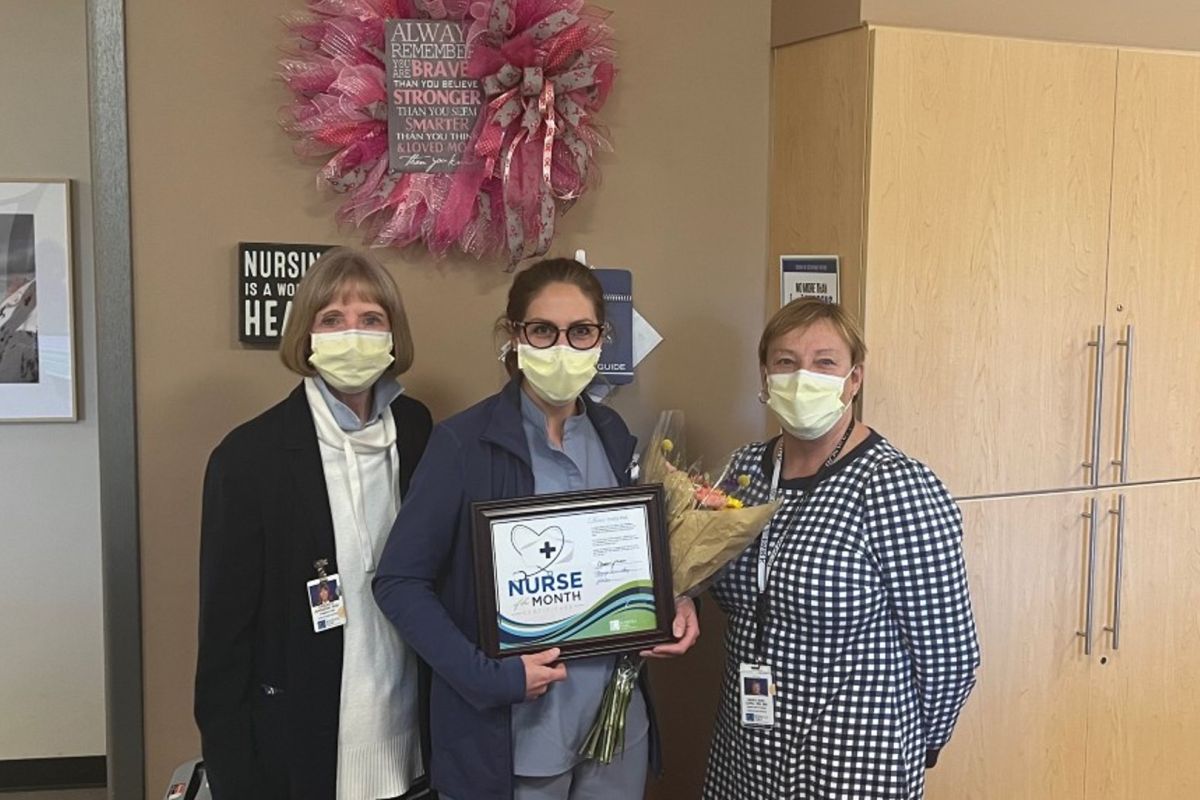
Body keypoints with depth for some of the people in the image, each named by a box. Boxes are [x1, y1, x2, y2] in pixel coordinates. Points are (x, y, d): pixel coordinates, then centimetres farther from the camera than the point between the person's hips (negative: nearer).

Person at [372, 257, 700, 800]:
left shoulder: (613, 435, 3)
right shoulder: (466, 441, -13)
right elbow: (398, 581, -13)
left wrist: (673, 603, -4)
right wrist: (489, 676, -20)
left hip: (618, 720, 5)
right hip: (511, 734, -5)